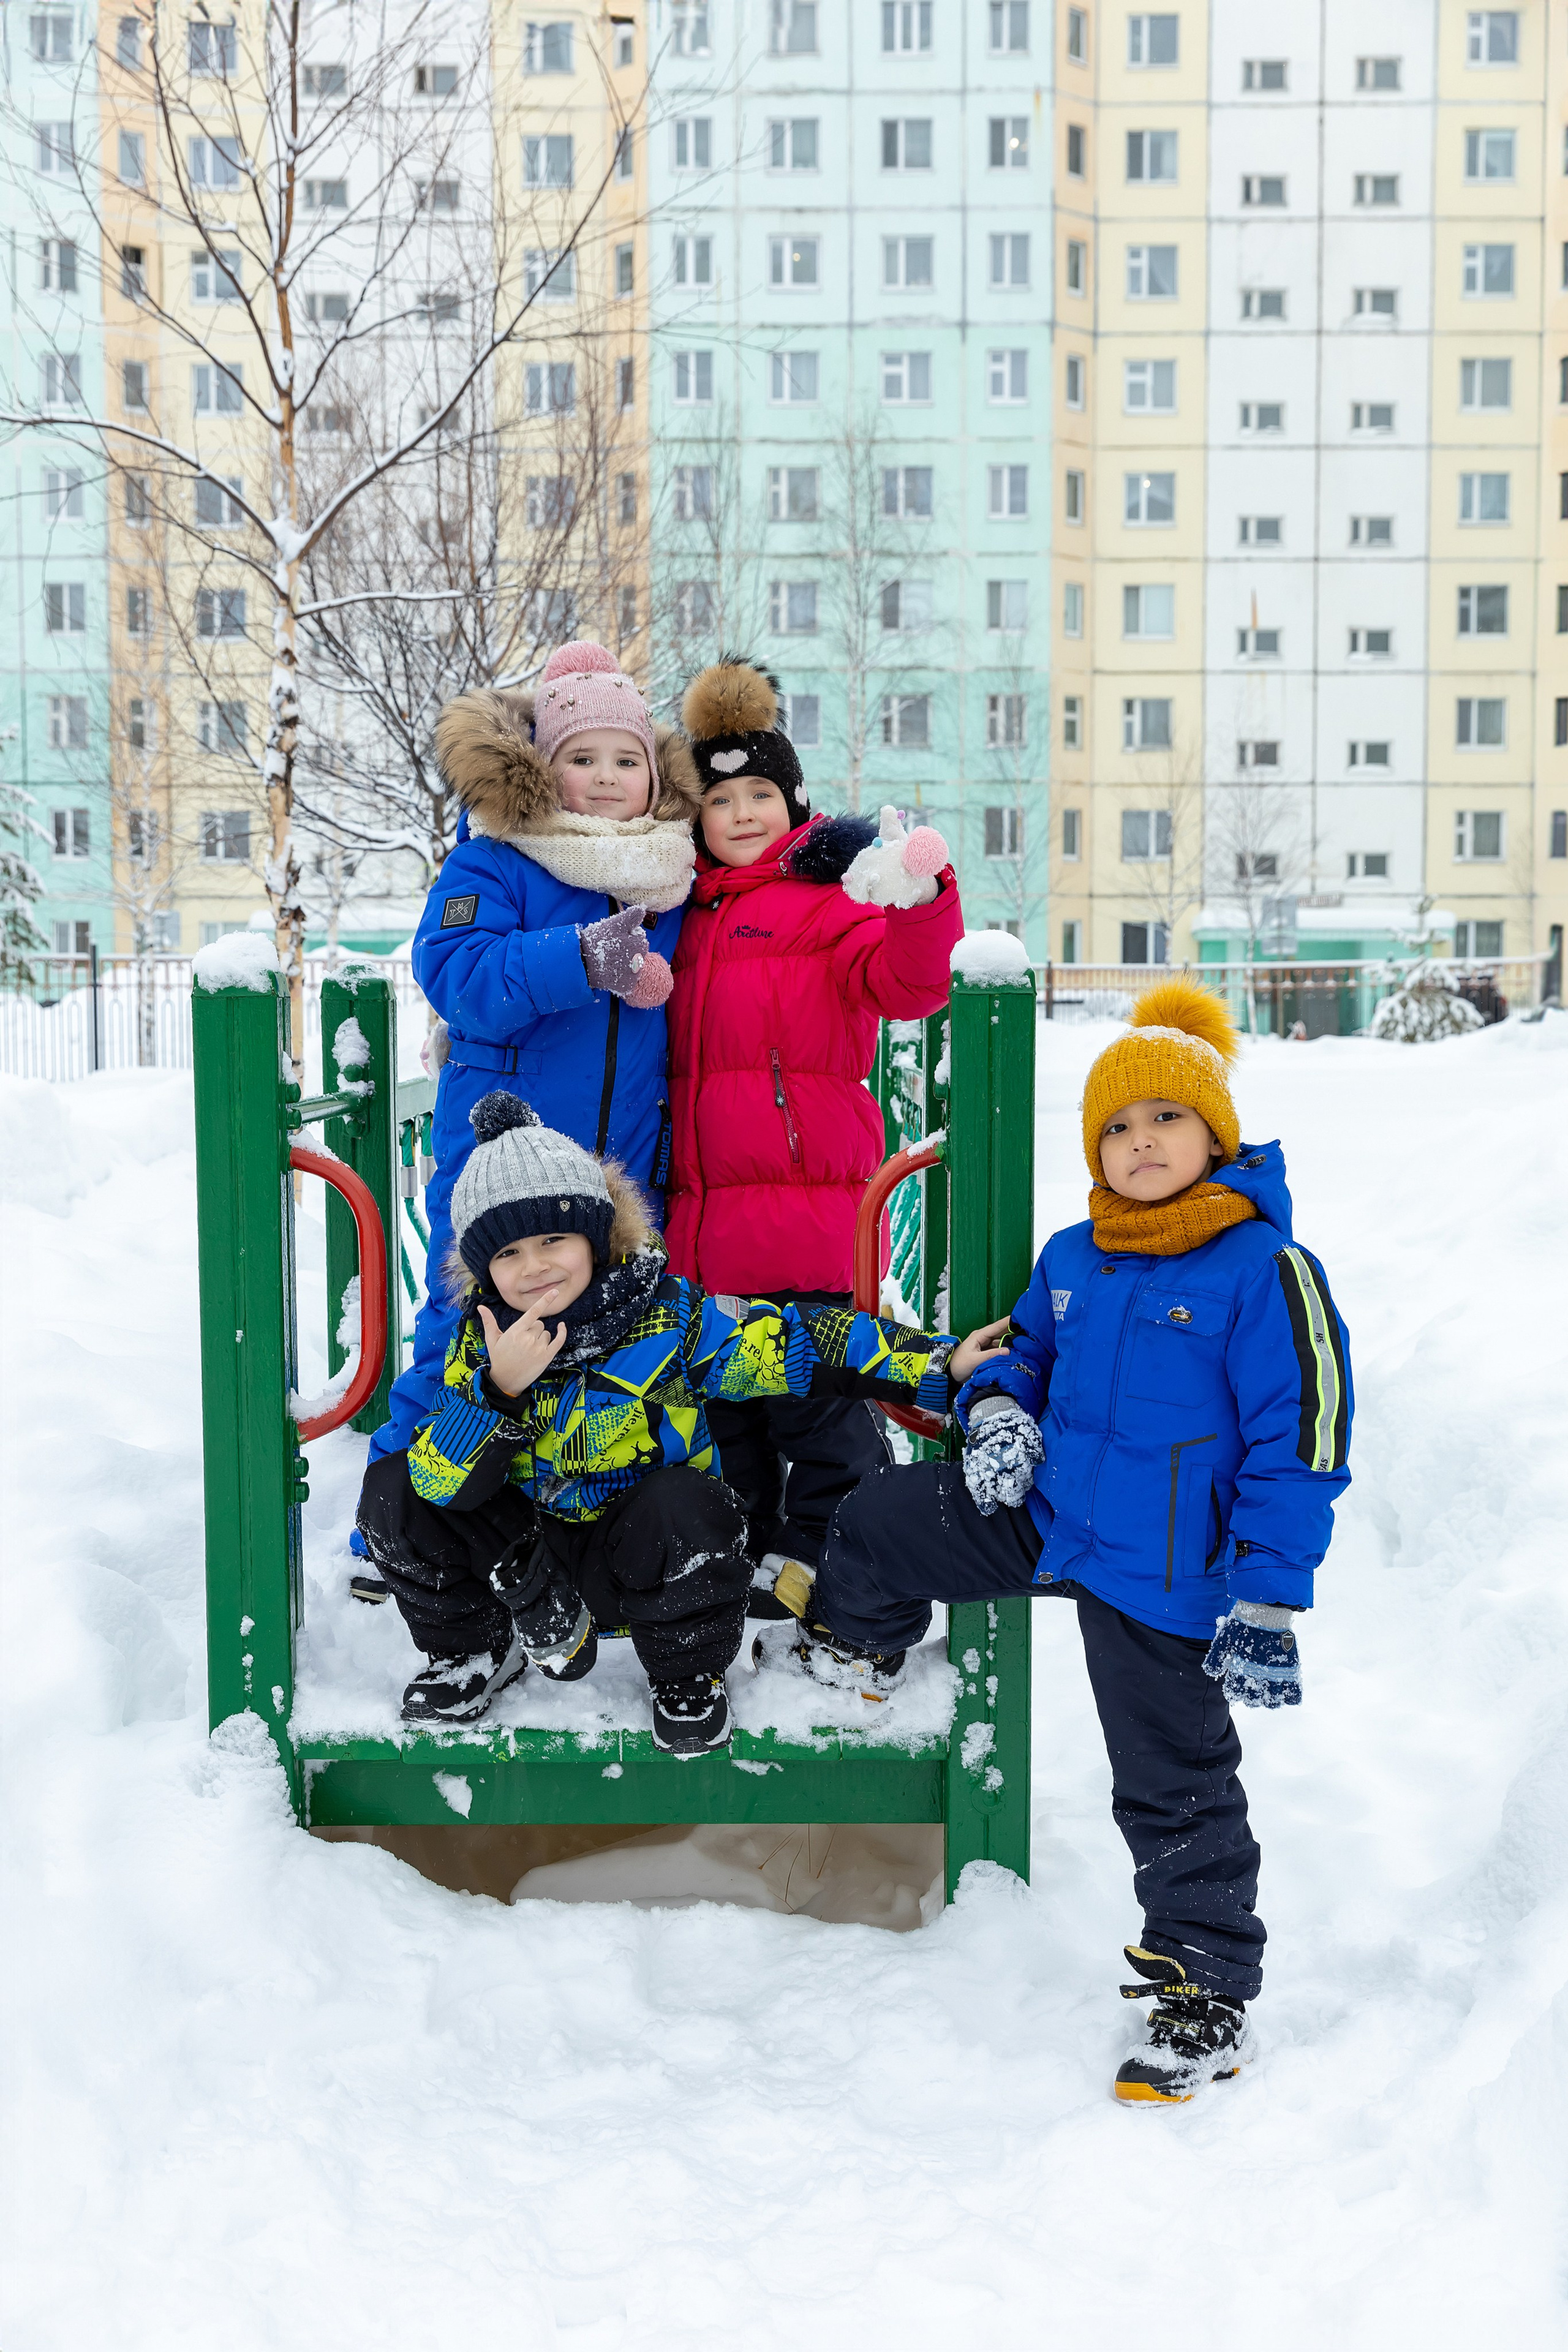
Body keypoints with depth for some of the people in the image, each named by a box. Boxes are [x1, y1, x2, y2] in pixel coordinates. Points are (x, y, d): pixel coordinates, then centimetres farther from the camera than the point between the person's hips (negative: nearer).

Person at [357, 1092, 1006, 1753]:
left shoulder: (667, 1315, -13)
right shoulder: (482, 1339, -7)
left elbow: (797, 1346, -11)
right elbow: (443, 1481, -17)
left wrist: (941, 1364, -15)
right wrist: (499, 1390, -33)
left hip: (649, 1552, -3)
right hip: (525, 1555, 3)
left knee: (685, 1504, -36)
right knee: (393, 1490, -13)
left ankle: (688, 1678, -7)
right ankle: (474, 1650, 9)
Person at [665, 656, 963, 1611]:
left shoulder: (828, 894, 0)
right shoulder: (693, 915, 21)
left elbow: (906, 983, -17)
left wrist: (918, 903, -35)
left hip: (807, 1189, -7)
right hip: (707, 1202, 7)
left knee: (814, 1384, -4)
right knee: (724, 1385, 14)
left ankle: (827, 1557, 9)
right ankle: (751, 1549, 26)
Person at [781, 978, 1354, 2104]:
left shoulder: (1264, 1271, -15)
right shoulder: (1072, 1259, 5)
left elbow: (1300, 1444, -15)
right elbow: (1028, 1349, 23)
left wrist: (1266, 1601, -18)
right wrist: (998, 1411, -2)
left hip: (1161, 1575, -6)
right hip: (1042, 1514, 6)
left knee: (1174, 1784, 2)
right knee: (878, 1517, 9)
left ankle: (1210, 1992, 19)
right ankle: (856, 1647, 41)